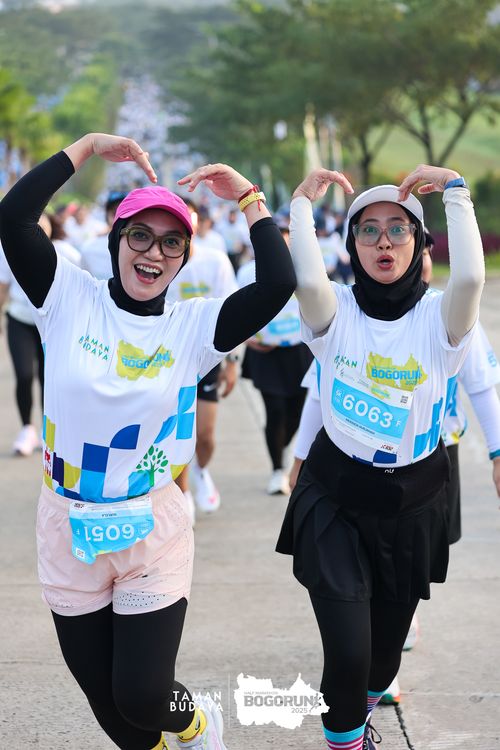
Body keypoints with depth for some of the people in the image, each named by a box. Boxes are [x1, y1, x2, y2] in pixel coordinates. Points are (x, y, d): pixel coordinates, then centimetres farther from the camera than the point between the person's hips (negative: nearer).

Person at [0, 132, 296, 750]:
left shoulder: (194, 326, -4)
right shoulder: (70, 300, -5)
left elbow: (278, 284, -17)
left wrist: (248, 198, -10)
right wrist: (87, 146, -13)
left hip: (153, 535, -1)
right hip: (69, 532, 1)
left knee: (141, 697, -1)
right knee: (102, 697, 13)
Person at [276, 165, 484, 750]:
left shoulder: (438, 318, -7)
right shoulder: (336, 312, -7)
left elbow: (470, 276, -29)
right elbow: (307, 278, -30)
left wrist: (455, 191, -23)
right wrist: (302, 201, -21)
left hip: (413, 506, 2)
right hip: (335, 502, -2)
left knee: (385, 651, 17)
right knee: (347, 653, -14)